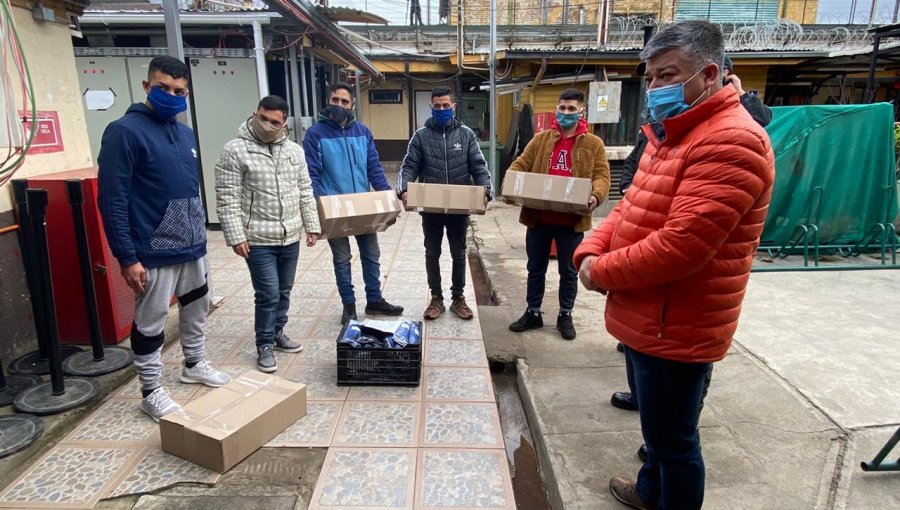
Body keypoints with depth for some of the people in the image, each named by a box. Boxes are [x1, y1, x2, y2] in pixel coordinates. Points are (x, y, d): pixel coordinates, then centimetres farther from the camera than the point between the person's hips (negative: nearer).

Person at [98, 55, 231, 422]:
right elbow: (111, 200, -17)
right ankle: (151, 392, 22)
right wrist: (127, 257, -19)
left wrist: (200, 232, 16)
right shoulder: (125, 131, -13)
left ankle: (194, 365, 40)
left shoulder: (185, 133, 9)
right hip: (154, 252, -7)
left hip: (193, 246, 8)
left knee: (197, 306, 20)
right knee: (150, 323, 5)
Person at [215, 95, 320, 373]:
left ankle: (278, 333, 34)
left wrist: (312, 226, 8)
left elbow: (305, 192, 11)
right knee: (268, 294, -3)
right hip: (258, 240, -5)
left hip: (290, 237, 5)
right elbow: (227, 199, -11)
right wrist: (236, 237, -15)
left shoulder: (295, 150, 6)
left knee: (284, 292, 16)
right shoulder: (235, 150, -9)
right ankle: (265, 345, 15)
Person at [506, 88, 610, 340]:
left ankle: (565, 316, 28)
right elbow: (520, 164, 4)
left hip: (572, 220, -2)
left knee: (569, 271, 12)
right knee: (535, 269, 13)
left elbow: (601, 175, -4)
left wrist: (596, 196, -25)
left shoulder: (593, 144, 1)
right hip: (538, 218, 2)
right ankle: (533, 313, 28)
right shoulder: (540, 139, 7)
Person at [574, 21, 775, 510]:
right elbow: (630, 208, 13)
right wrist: (590, 251, -5)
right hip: (646, 318, 10)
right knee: (658, 425, 28)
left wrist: (602, 272, -16)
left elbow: (680, 245, -29)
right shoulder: (670, 134, 13)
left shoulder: (730, 142, -21)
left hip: (674, 328, -10)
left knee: (673, 438, 8)